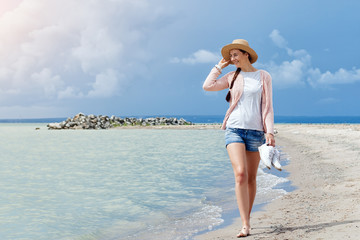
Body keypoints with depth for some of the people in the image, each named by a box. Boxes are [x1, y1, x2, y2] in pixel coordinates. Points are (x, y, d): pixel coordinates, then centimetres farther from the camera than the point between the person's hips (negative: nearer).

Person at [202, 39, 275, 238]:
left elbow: (267, 106, 3)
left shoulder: (263, 76, 7)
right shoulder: (232, 77, 12)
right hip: (234, 129, 0)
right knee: (240, 174, -15)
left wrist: (269, 132, -5)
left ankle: (247, 218, 24)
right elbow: (208, 86, 0)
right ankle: (245, 226, -16)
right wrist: (220, 66, 9)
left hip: (255, 131, 0)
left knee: (251, 178, 6)